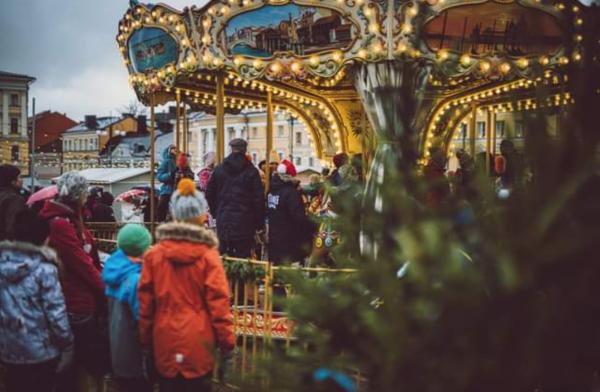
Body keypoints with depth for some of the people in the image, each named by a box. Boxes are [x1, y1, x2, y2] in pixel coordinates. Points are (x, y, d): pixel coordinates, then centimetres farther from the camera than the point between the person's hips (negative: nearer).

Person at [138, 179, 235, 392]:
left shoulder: (153, 254, -2)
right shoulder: (208, 255, -10)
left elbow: (145, 303, 1)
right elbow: (218, 303, -10)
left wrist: (146, 340, 12)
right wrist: (227, 341, 0)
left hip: (165, 342, 2)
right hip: (198, 342, -2)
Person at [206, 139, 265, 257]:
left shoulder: (219, 169, 6)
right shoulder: (251, 171, -4)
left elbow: (209, 194, 11)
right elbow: (259, 198, -5)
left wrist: (215, 213, 19)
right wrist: (259, 222, 2)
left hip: (223, 221, 3)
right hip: (244, 222, -3)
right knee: (243, 258, -1)